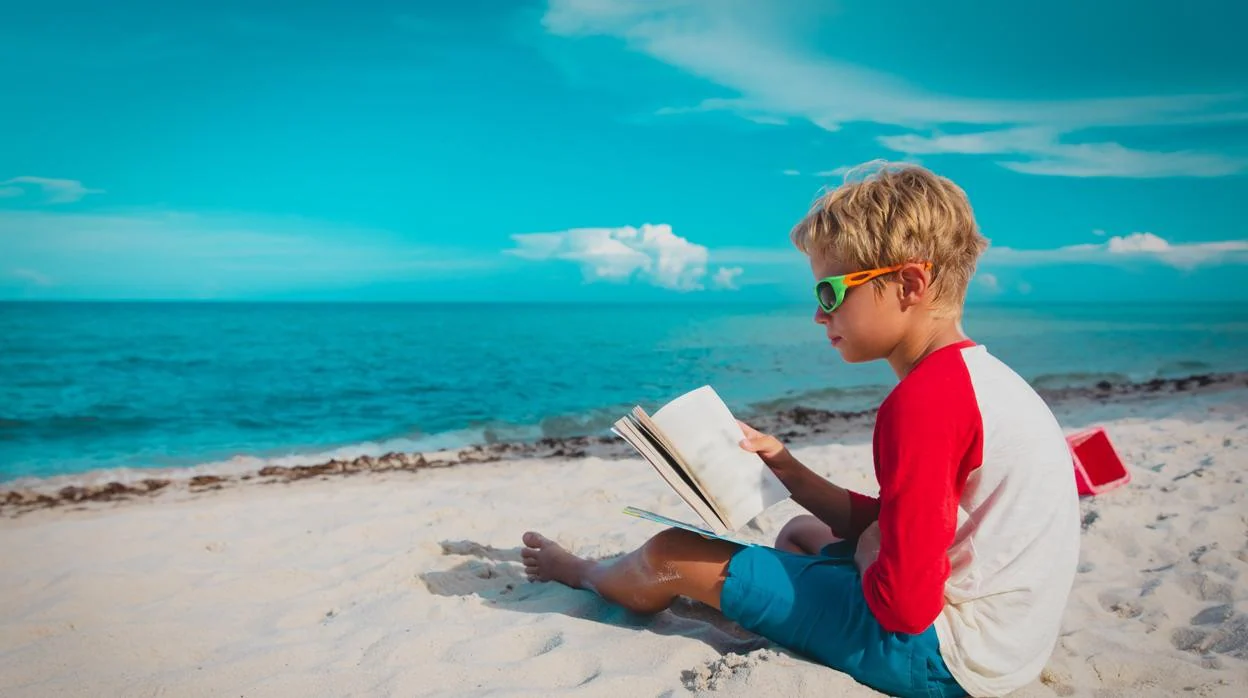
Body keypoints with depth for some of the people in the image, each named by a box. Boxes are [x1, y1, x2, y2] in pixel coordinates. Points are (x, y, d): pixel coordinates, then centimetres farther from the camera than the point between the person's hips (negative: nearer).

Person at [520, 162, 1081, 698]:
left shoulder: (925, 399, -24)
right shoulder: (971, 374, 8)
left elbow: (907, 603, -26)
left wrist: (862, 577, -4)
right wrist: (785, 467, 6)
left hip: (937, 652, -10)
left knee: (673, 556, -1)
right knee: (801, 533, 30)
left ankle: (584, 574, 33)